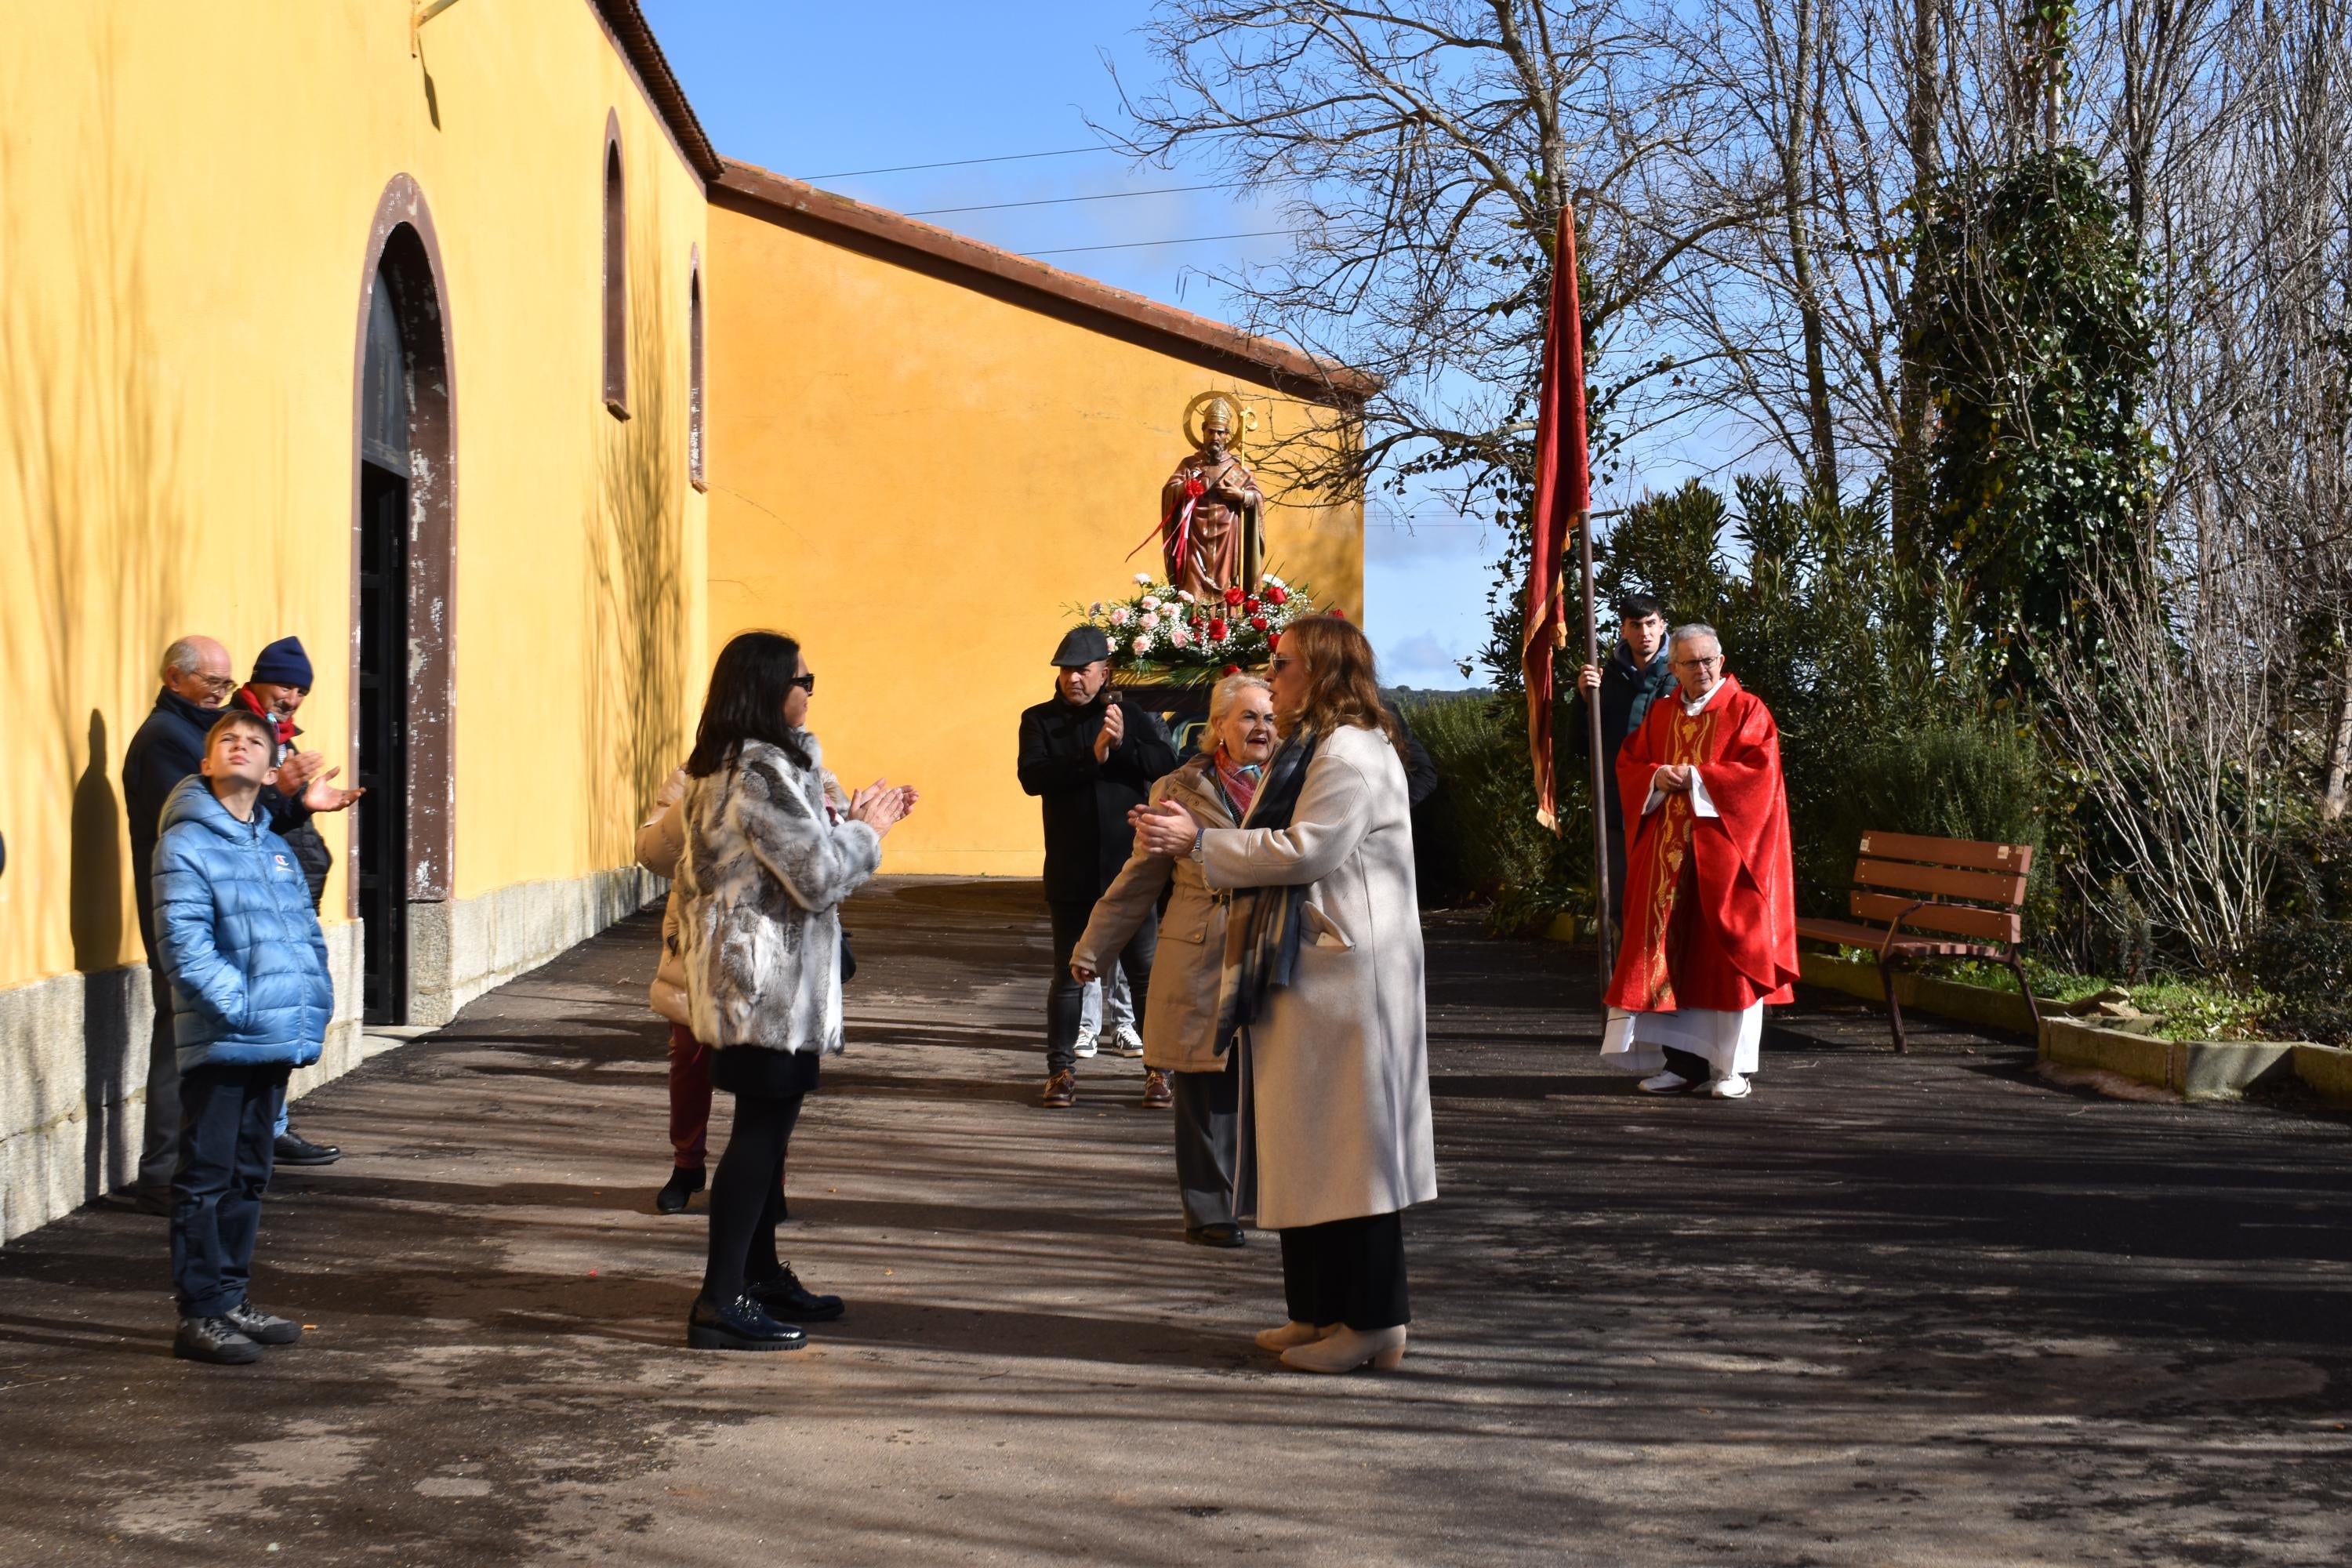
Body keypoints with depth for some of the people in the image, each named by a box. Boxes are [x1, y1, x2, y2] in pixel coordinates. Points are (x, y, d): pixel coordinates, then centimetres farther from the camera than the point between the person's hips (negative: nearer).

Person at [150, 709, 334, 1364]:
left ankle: (232, 1297, 25)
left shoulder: (278, 850, 15)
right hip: (217, 1044, -7)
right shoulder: (185, 844, -7)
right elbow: (184, 945, -14)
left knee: (248, 1176, 15)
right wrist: (241, 1006, -18)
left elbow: (308, 936, 16)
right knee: (206, 1178, -1)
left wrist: (313, 1009, 3)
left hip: (276, 1044, 7)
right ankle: (200, 1314, 6)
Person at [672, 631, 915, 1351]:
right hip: (769, 979, -11)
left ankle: (760, 1272, 31)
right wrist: (865, 829, -5)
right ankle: (720, 1303, -5)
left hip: (747, 978, 11)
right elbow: (818, 875, -21)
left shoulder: (724, 765, 13)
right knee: (761, 1129, -7)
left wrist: (854, 820, 11)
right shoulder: (761, 771, -20)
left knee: (767, 1126, 19)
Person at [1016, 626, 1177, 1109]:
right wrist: (1092, 757, -22)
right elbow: (1032, 777, -14)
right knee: (1068, 974, 9)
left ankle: (1159, 1069, 14)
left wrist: (1124, 744, -22)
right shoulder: (1040, 720, 3)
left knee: (1145, 973, 5)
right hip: (1070, 874, 0)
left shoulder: (1134, 718, 5)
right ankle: (1061, 1070, 18)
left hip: (1129, 869, 0)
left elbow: (1168, 765, -8)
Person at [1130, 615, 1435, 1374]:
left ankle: (1373, 1321, 2)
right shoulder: (1306, 749, 19)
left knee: (1347, 1144, -5)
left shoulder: (1351, 755, -14)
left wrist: (1200, 841, -14)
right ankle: (1323, 1310, 20)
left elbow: (1303, 851, -22)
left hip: (1344, 977, -11)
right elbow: (1278, 851, 18)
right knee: (1304, 1146, 13)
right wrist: (1189, 835, 6)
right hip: (1298, 971, 11)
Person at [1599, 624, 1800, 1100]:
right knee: (1671, 951, 2)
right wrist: (1657, 777, -8)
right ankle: (1682, 1060, 8)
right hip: (1667, 851, 4)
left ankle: (1731, 1066, 2)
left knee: (1727, 953, -4)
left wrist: (1696, 777, -15)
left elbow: (1759, 770, -11)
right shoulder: (1659, 714, 14)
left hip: (1724, 850, -4)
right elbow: (1628, 763, 13)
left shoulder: (1747, 711, 1)